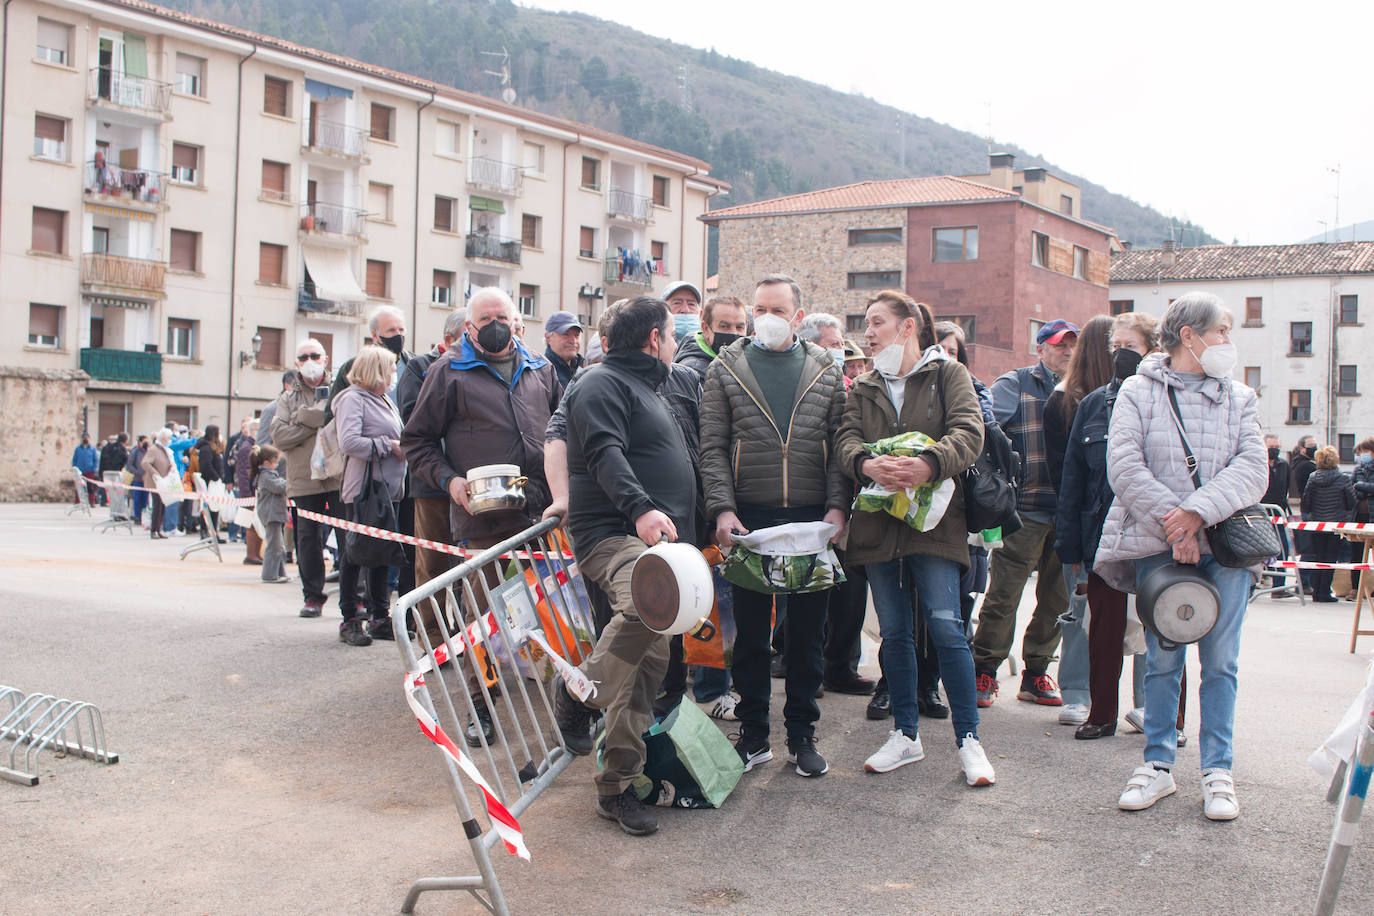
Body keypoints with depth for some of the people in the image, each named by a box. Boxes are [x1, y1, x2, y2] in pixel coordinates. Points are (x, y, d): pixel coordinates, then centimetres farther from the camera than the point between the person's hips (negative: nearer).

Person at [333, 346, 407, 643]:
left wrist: (402, 448, 8)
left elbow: (397, 439, 30)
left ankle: (380, 618, 16)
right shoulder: (352, 399, -7)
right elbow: (349, 442, -22)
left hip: (389, 490, 9)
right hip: (363, 490, -9)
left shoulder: (385, 401, 21)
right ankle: (350, 621, 1)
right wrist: (388, 446, -15)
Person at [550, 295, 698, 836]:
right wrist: (640, 508, -34)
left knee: (650, 660, 3)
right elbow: (604, 452, -20)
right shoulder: (603, 383, -2)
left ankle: (618, 786, 8)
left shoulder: (646, 388, 29)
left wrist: (690, 541, 34)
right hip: (613, 534, -10)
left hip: (656, 539, 10)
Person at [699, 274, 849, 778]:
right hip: (749, 519, -1)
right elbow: (713, 448, 0)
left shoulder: (826, 372, 8)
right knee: (750, 631, 6)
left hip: (813, 521, 1)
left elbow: (839, 447, 5)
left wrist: (837, 508, -7)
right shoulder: (725, 370, 4)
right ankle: (753, 734, 16)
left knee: (808, 630, 7)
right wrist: (723, 510, -11)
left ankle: (801, 732, 19)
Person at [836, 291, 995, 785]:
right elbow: (845, 438, 0)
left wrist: (929, 464, -30)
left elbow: (969, 433, -11)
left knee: (945, 625, -10)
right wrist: (867, 464, -23)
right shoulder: (863, 388, 16)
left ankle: (969, 740, 0)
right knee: (894, 631, 9)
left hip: (933, 518, -4)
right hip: (878, 521, 4)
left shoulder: (948, 374, 3)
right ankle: (906, 735, 20)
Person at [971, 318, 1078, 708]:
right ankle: (985, 671, 8)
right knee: (1004, 593, -4)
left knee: (1057, 598, 10)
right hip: (1026, 508, -5)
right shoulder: (1016, 384, 1)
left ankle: (1036, 673, 22)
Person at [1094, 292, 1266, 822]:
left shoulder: (1239, 399, 12)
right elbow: (1124, 465, -8)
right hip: (1158, 546, -2)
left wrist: (1198, 512, -17)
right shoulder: (1138, 392, 4)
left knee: (1220, 661, 3)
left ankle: (1218, 771, 12)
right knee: (1162, 659, 4)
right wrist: (1172, 525, -16)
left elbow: (1253, 469, -2)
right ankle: (1158, 764, 15)